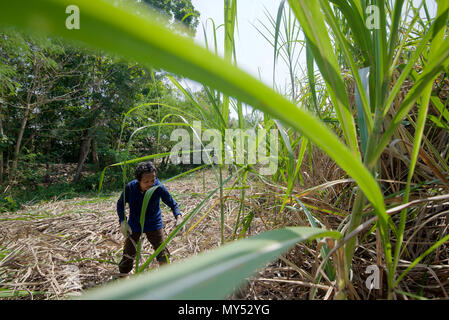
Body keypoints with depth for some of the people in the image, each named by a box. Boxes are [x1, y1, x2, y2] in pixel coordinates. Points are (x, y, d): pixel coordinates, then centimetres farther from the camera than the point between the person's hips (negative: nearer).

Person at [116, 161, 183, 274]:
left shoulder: (158, 187, -27)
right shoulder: (130, 188, -23)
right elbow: (120, 204, -5)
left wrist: (178, 217, -37)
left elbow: (172, 203, -18)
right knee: (128, 254, 12)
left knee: (163, 254, -1)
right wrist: (122, 221, -19)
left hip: (154, 225, -1)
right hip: (134, 225, 1)